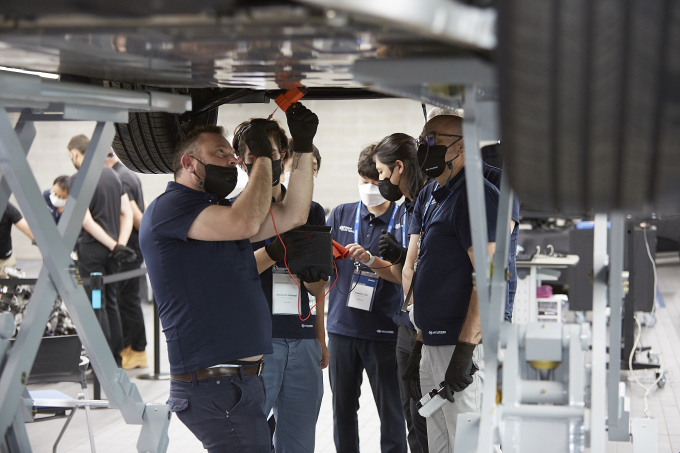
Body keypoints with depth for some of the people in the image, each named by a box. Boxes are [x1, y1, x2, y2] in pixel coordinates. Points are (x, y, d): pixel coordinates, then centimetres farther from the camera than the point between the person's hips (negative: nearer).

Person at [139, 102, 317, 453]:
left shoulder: (221, 212, 22)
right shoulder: (168, 207, -8)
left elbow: (293, 214, 19)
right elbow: (245, 223, -23)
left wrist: (303, 147, 11)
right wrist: (262, 157, -10)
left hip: (242, 381, 10)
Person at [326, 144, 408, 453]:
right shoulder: (341, 215, 9)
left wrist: (370, 260, -22)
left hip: (383, 330, -3)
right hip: (342, 325, 3)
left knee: (391, 410, 0)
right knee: (343, 408, 11)